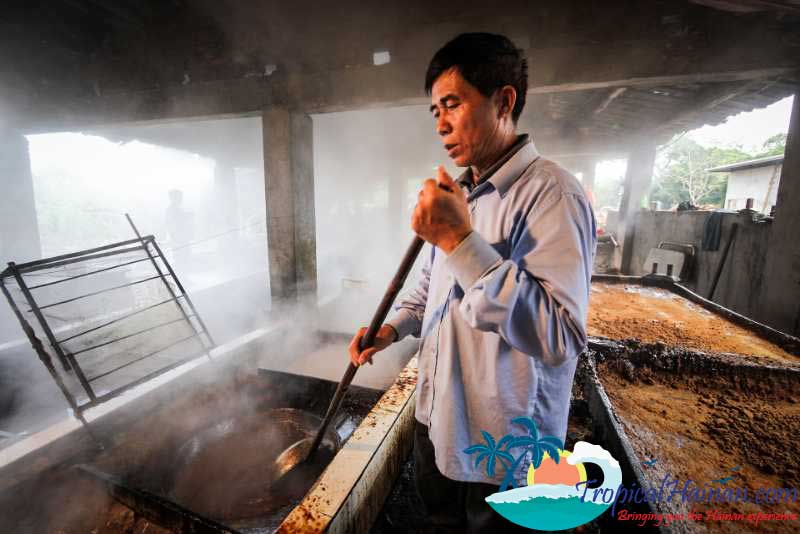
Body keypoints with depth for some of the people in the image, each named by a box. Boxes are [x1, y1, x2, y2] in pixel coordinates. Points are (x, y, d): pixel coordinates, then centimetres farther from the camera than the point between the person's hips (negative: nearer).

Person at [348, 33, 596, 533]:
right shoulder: (456, 193, 5)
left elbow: (560, 338, -31)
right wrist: (392, 328, 1)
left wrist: (461, 241, -35)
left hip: (504, 450, -7)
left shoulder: (551, 193, -22)